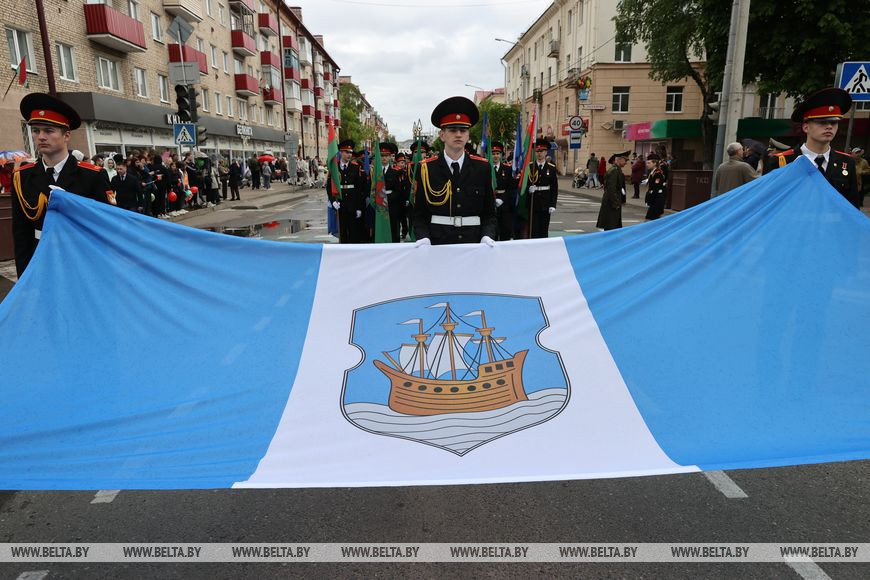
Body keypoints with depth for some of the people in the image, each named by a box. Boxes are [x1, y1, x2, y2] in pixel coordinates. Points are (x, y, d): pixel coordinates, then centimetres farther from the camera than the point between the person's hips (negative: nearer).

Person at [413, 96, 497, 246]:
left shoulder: (482, 167, 4)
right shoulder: (426, 168, 0)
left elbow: (489, 213, 6)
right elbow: (419, 214, 2)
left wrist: (487, 236, -12)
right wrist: (423, 238, -15)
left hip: (474, 242, 1)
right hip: (437, 243, -1)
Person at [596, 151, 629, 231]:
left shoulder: (617, 170, 15)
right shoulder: (614, 171, -17)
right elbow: (611, 188, -22)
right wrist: (615, 203, -21)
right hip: (611, 203, -10)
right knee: (611, 227, -6)